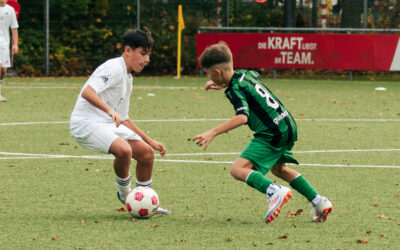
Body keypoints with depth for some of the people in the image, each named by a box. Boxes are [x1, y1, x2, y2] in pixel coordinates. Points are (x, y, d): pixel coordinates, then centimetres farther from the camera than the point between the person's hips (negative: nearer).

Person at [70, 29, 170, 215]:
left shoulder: (127, 78, 18)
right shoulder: (114, 68, -13)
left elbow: (123, 119, 25)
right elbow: (87, 93, -28)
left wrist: (150, 141, 24)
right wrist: (111, 111, -40)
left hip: (109, 124, 10)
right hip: (86, 123, -10)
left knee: (147, 153, 5)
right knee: (124, 150, -31)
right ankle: (125, 194, -6)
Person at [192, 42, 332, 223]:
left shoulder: (235, 90, -15)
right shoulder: (245, 73, 10)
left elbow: (242, 117, -31)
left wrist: (213, 133, -37)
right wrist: (224, 85, 37)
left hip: (272, 134, -10)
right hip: (289, 127, 10)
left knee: (238, 169, -15)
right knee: (278, 168, 31)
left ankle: (274, 192, -32)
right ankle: (319, 203, 28)